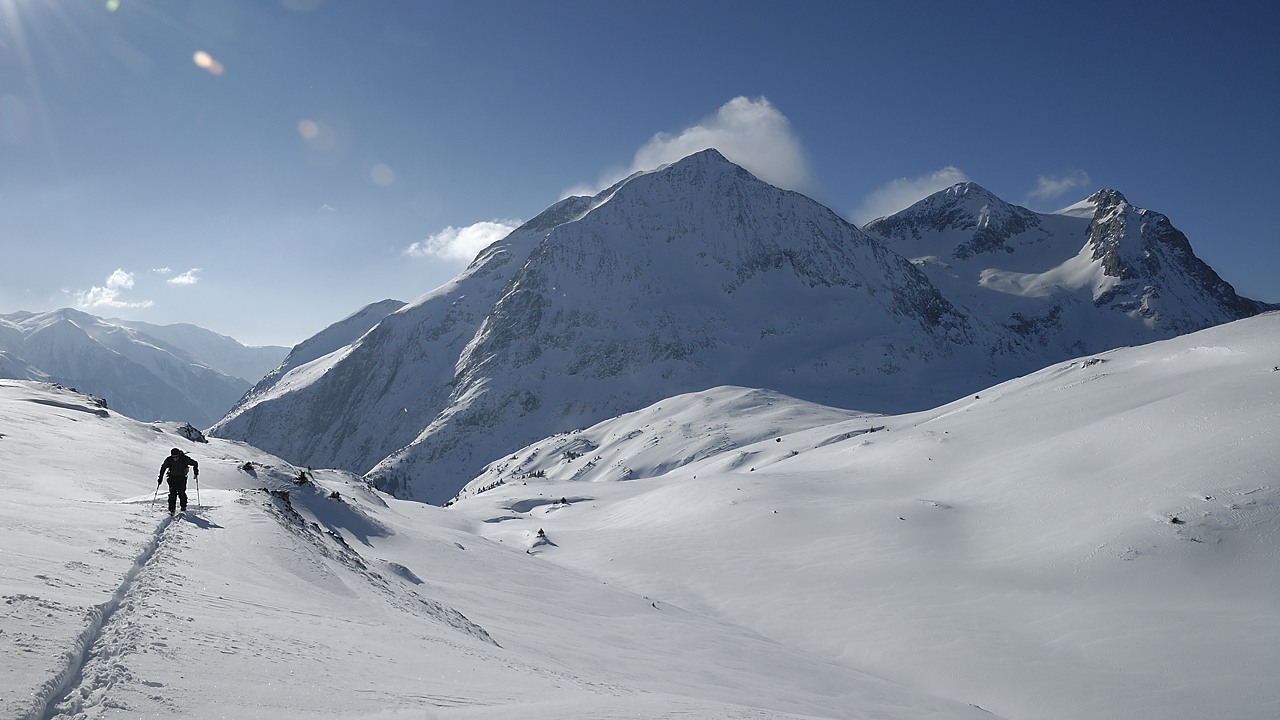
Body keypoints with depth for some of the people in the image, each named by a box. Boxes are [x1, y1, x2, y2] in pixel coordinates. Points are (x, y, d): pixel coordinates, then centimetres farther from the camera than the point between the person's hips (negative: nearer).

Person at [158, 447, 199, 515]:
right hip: (172, 478, 1)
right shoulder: (168, 460, -13)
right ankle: (171, 509, -5)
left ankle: (184, 508, 11)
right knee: (172, 493, -10)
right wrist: (160, 478, 3)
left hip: (182, 478, -1)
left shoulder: (184, 459, -18)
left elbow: (195, 463, -5)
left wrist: (196, 471, -13)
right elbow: (163, 467, 4)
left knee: (182, 493, -8)